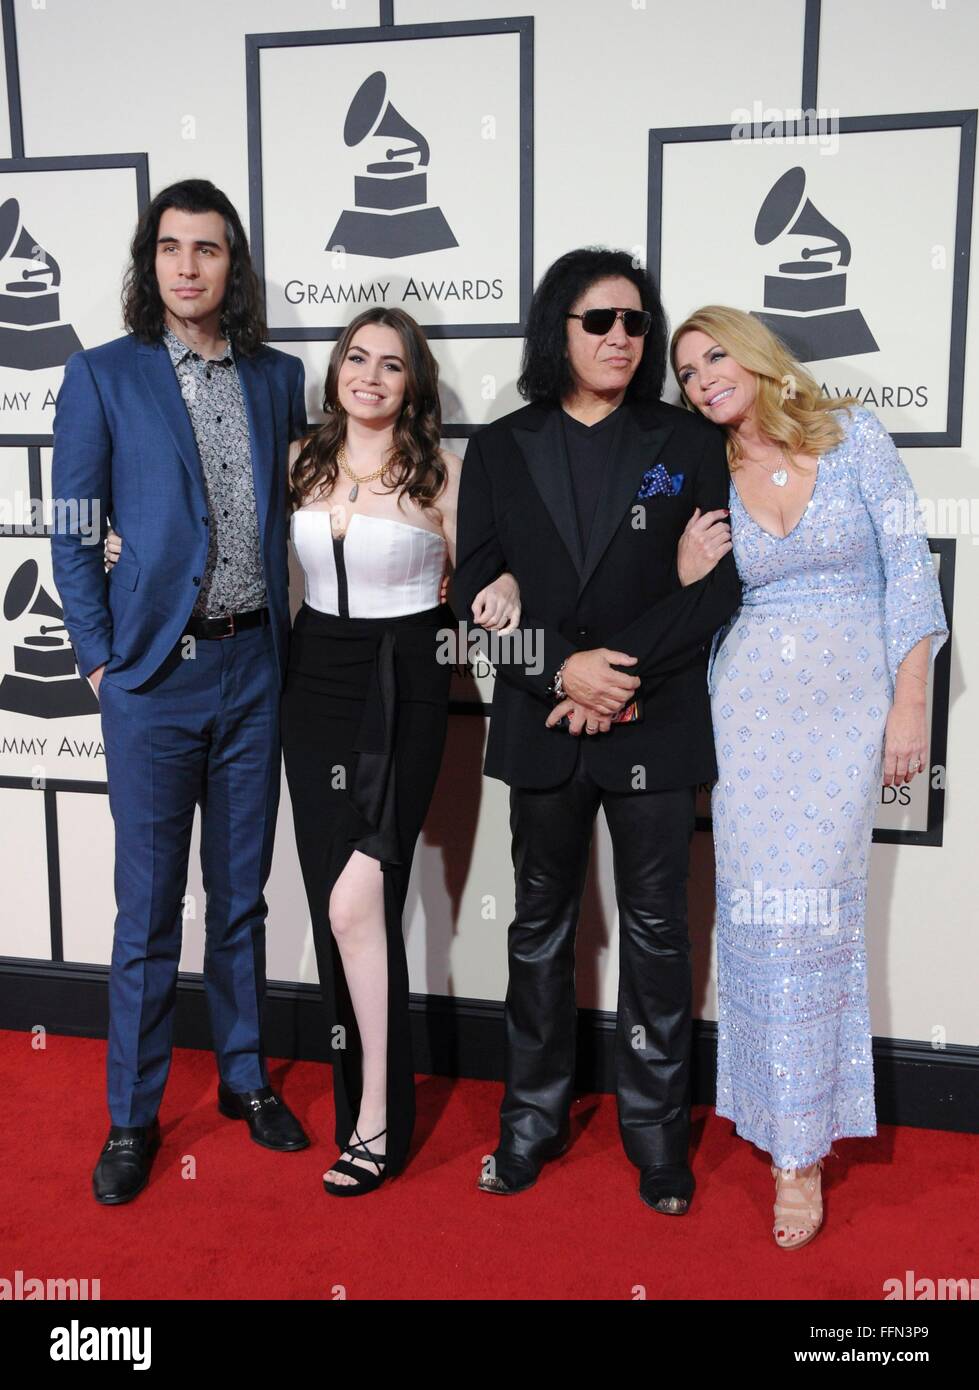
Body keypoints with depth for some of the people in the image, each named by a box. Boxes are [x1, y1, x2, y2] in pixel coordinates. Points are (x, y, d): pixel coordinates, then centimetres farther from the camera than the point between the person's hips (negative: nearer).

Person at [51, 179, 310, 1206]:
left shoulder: (278, 378, 8)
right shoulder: (102, 376, -1)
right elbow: (73, 535, -1)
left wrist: (286, 633, 4)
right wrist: (101, 658, -7)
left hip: (254, 669, 3)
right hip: (154, 676, -3)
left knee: (241, 893, 15)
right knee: (147, 908, 5)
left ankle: (245, 1076, 32)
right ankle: (132, 1115, 22)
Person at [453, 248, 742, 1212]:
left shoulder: (687, 444, 3)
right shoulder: (500, 450, 5)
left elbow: (719, 585, -4)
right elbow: (476, 592, -1)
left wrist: (623, 670, -15)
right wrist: (564, 669, -16)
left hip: (656, 726, -1)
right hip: (540, 726, 1)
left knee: (656, 928, 8)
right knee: (541, 925, 13)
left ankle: (655, 1124, 25)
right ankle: (533, 1115, 29)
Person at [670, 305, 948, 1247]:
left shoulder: (852, 434, 1)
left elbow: (909, 566, -2)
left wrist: (909, 703, -8)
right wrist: (690, 565, -8)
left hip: (847, 704, -2)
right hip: (750, 709, 2)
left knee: (811, 909, -6)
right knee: (758, 908, 0)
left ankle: (803, 1146, 8)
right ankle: (782, 1115, 20)